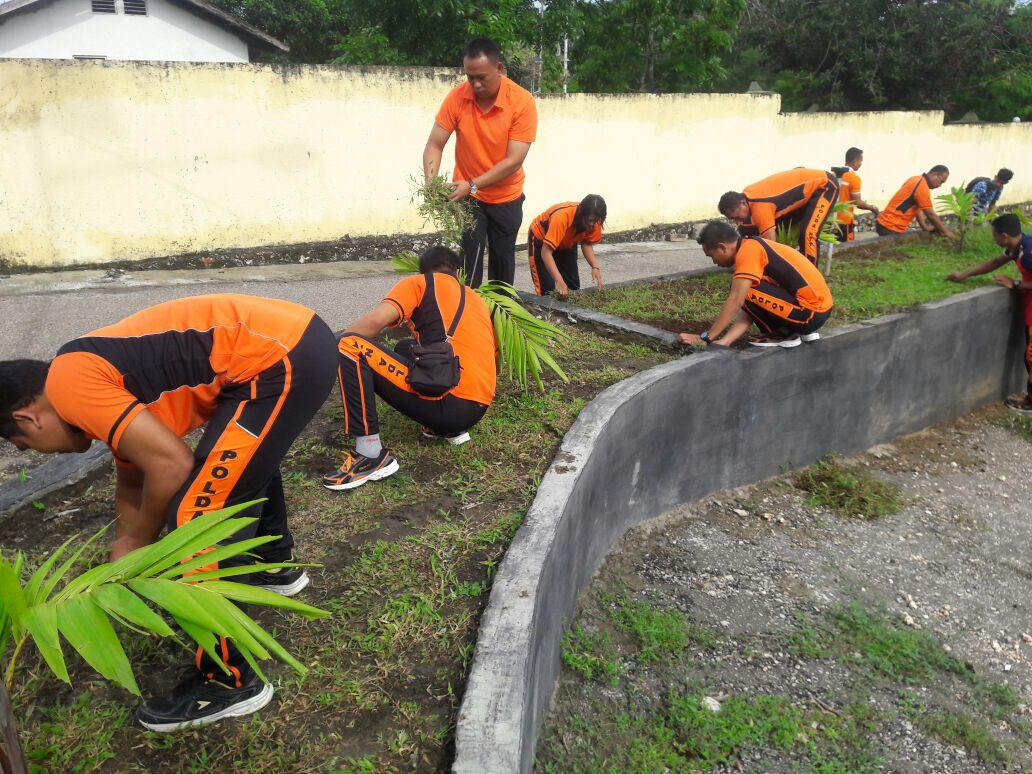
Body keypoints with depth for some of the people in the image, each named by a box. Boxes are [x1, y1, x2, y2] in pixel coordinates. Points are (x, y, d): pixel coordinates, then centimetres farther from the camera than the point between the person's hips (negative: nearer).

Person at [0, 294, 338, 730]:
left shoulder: (68, 382, -4)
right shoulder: (110, 377, 23)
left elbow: (170, 466, -11)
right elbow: (133, 480, 36)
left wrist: (136, 545, 6)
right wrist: (122, 555, 45)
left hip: (282, 360, -10)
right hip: (299, 338, 11)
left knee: (199, 515, -2)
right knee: (244, 458, 35)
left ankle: (227, 682, 12)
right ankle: (275, 567, 55)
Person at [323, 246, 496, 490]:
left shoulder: (419, 283, 8)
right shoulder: (477, 300, 25)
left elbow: (377, 320, -9)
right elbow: (491, 359, 32)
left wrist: (338, 349, 4)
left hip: (449, 404, -7)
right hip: (478, 408, 7)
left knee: (350, 347, -7)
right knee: (406, 348, 29)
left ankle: (371, 456, -13)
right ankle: (450, 428, 17)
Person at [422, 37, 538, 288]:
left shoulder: (522, 101, -20)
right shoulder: (456, 97, -14)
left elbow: (514, 160, -24)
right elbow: (434, 145, -11)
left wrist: (472, 185, -32)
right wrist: (431, 181, -30)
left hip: (507, 198, 0)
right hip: (467, 195, 0)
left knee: (503, 260, 11)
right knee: (470, 257, -10)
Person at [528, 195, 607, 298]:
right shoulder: (562, 217, -43)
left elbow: (587, 243, -10)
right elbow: (546, 252, -44)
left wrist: (595, 267, -28)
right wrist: (559, 281, -54)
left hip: (567, 242, 6)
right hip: (541, 240, -5)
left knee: (574, 287, 2)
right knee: (548, 289, -15)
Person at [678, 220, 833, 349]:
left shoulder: (748, 250, -14)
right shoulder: (753, 248, 14)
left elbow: (735, 301, -20)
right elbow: (747, 307, 8)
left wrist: (705, 338, -16)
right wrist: (724, 341, -3)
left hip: (811, 311, -10)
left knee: (744, 291, -13)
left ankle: (784, 334, 0)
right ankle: (803, 330, 13)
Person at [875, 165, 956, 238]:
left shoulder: (917, 180, 13)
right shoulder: (922, 187, -17)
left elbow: (918, 208, 15)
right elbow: (930, 214, -13)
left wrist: (925, 227, 9)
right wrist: (946, 232, -3)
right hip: (890, 227, -10)